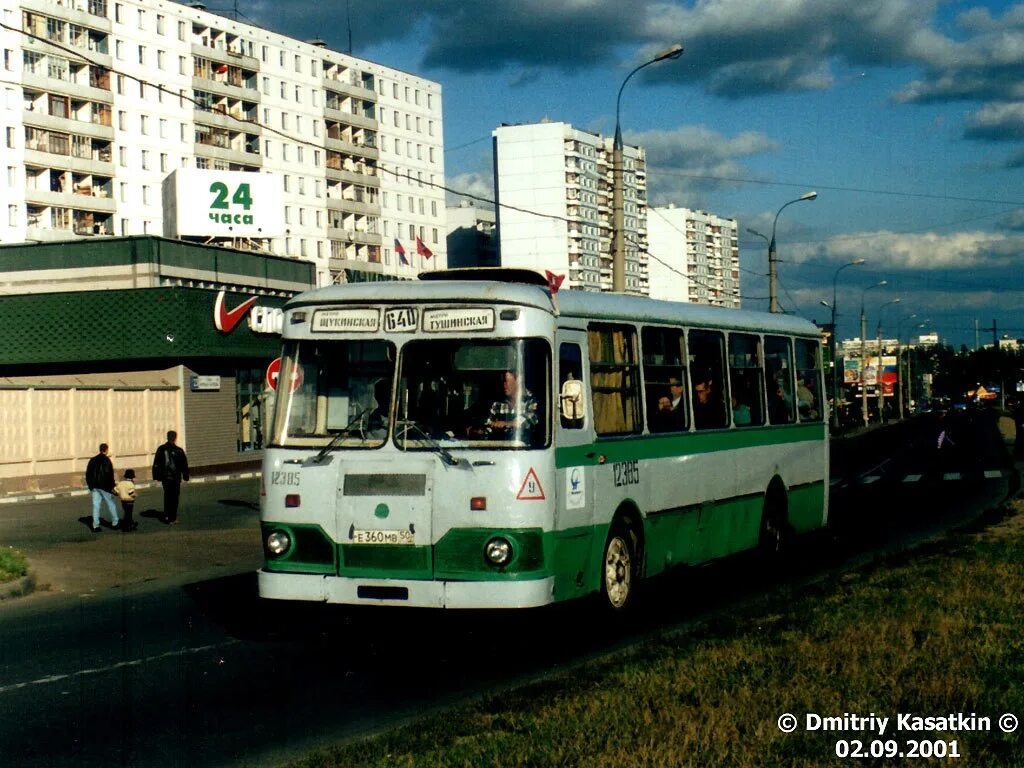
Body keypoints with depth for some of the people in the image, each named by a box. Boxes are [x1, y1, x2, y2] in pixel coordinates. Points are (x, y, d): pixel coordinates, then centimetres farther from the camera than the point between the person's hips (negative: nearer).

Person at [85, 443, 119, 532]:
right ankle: (115, 523, 13)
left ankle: (95, 526, 1)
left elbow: (88, 474, 12)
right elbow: (110, 475, -15)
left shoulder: (92, 460, 9)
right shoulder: (106, 460, -10)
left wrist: (90, 486, 18)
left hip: (95, 487, 5)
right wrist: (112, 487, -10)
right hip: (104, 487, -5)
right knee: (111, 504, 7)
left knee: (96, 505, 4)